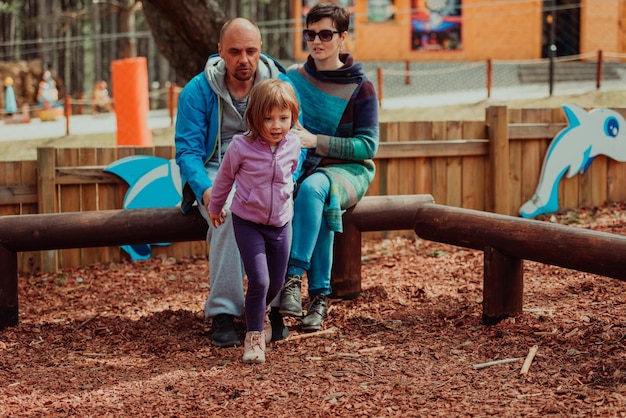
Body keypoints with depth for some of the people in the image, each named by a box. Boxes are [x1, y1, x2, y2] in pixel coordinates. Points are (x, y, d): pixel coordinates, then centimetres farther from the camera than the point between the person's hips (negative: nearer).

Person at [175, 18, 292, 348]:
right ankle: (222, 312, -29)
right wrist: (205, 190, -24)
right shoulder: (197, 91, -2)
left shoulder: (281, 86, 2)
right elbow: (187, 150, -4)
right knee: (229, 212, -35)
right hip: (216, 172, -1)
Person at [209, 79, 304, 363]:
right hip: (248, 222, -4)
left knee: (277, 282, 12)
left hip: (281, 222, 4)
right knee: (259, 279, -15)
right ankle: (254, 335, 2)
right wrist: (215, 207, 14)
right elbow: (225, 177, 1)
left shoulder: (293, 145, -8)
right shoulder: (241, 147, -18)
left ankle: (257, 315, 42)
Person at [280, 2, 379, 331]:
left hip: (348, 169, -2)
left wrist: (316, 141, -18)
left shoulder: (360, 88, -3)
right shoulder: (293, 77, 8)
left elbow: (368, 146, -8)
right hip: (303, 167, 2)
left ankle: (293, 276, -39)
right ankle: (319, 295, -31)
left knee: (313, 187, -38)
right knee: (320, 205, -35)